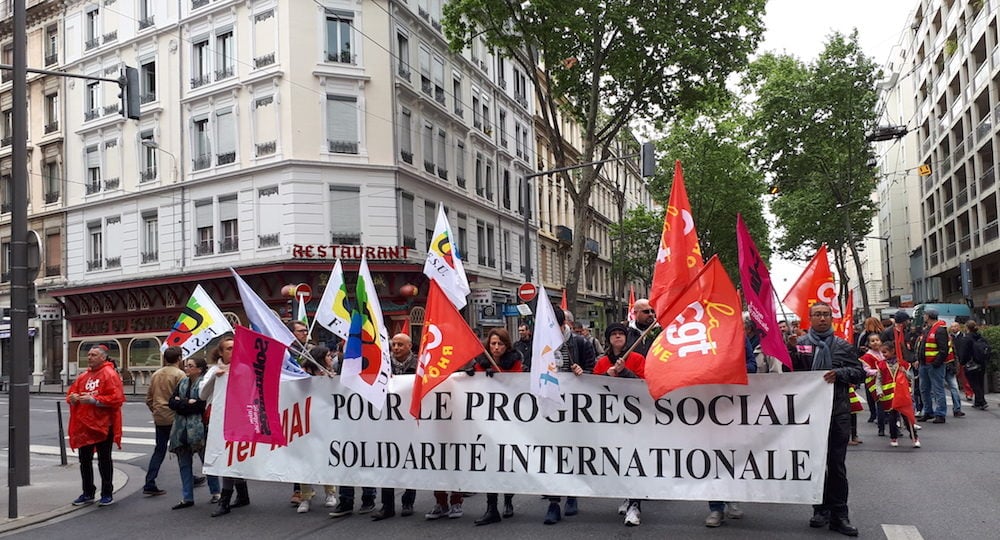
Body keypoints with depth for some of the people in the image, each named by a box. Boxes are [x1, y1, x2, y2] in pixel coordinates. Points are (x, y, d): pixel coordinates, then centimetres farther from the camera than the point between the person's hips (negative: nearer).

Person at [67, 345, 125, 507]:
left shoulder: (109, 374, -10)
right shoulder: (83, 376, 14)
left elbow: (116, 398, -19)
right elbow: (71, 393, 19)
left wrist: (93, 400, -23)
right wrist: (72, 398, -5)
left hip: (102, 425, -7)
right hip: (83, 425, 7)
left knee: (104, 460, 3)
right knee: (84, 460, 14)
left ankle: (107, 494, 13)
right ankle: (88, 493, 27)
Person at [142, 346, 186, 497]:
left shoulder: (155, 374, 9)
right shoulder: (179, 374, -11)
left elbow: (149, 398, 13)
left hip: (159, 418, 5)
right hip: (175, 417, -5)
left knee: (159, 450, 9)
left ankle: (149, 484, 2)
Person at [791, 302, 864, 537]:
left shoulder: (843, 346, 8)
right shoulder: (799, 344, 3)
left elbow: (859, 373, 4)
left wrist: (839, 373, -12)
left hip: (838, 412, 0)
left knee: (837, 465, 4)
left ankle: (838, 515, 11)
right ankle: (821, 509, 23)